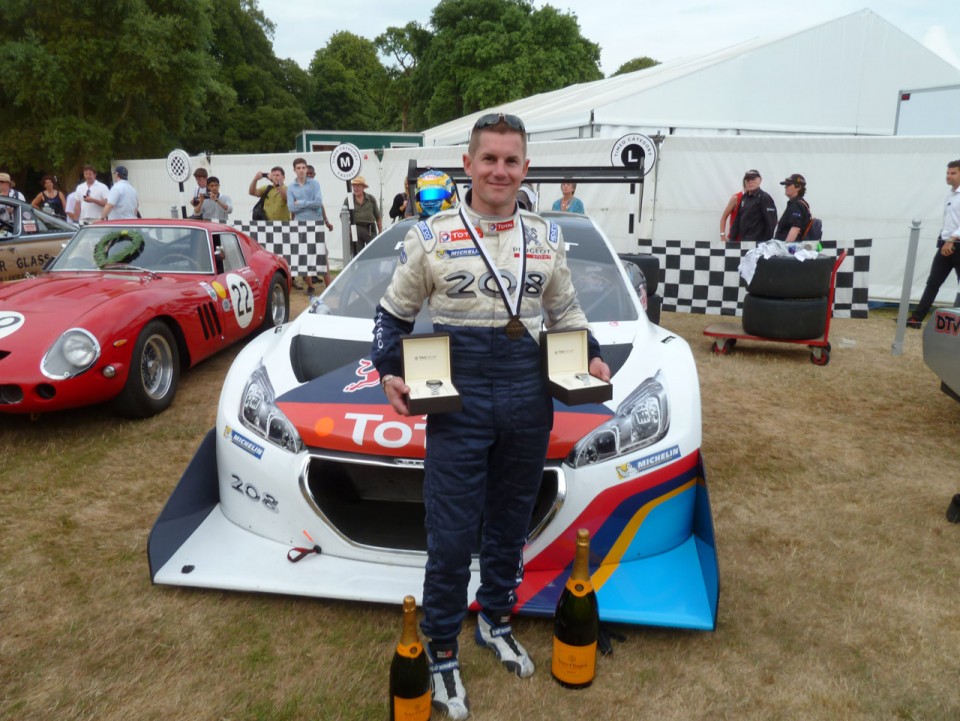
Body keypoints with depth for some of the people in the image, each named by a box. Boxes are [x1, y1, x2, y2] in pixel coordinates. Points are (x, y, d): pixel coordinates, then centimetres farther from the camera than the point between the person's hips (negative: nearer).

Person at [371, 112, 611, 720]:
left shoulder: (548, 238, 8)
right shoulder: (431, 236, -1)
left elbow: (565, 311, 20)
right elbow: (393, 313, 6)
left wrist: (591, 357, 4)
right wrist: (389, 372, -9)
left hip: (528, 398, 4)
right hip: (457, 401, -3)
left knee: (510, 524, 17)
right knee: (452, 535, 1)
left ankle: (496, 621, 40)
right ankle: (442, 652, 22)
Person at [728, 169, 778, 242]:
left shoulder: (765, 197, -7)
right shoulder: (744, 197, 14)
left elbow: (771, 222, -11)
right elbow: (737, 220, 15)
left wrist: (767, 242, -14)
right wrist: (732, 239, 9)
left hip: (757, 242, -6)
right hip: (743, 241, 7)